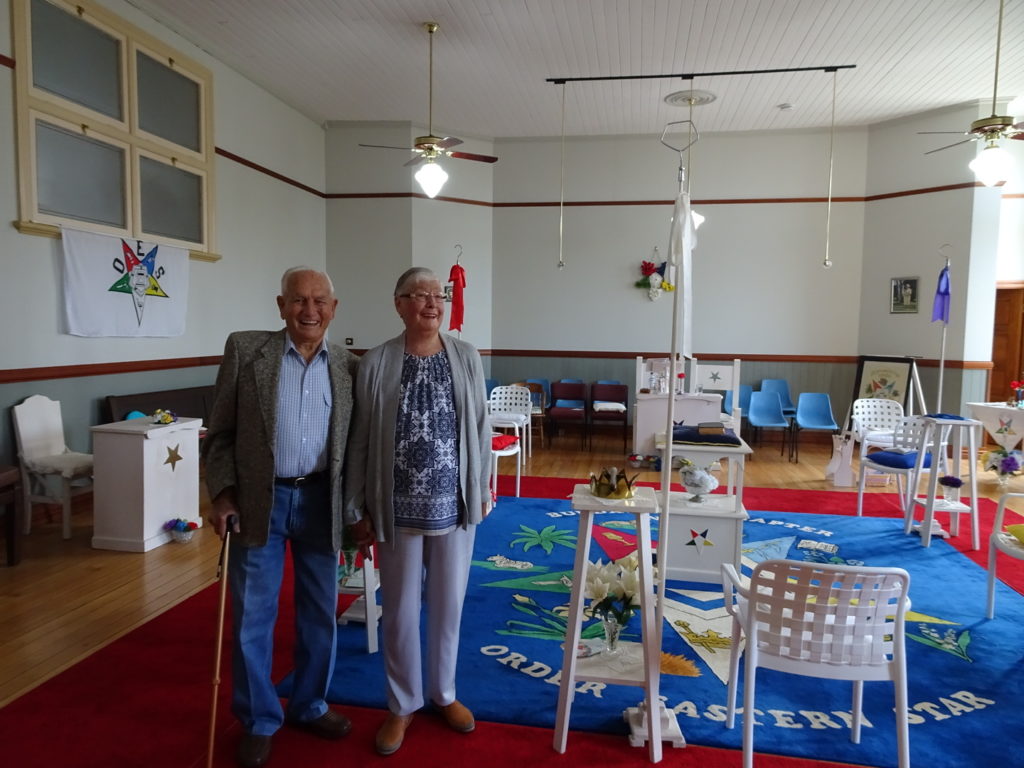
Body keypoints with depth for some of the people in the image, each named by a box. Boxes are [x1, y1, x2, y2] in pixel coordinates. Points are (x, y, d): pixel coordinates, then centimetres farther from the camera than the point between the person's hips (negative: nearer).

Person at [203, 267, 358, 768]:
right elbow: (219, 434, -1)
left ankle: (309, 705, 37)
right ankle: (258, 721, 31)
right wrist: (223, 495, -9)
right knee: (252, 617, 10)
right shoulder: (245, 350, -6)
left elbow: (355, 444, 5)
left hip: (320, 501, 2)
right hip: (258, 501, -2)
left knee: (320, 612, 14)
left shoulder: (349, 366, 0)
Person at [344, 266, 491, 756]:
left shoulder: (467, 357, -1)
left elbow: (481, 428, 5)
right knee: (400, 610, 12)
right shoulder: (375, 363, -6)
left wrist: (484, 489, 7)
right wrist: (358, 510, -2)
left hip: (455, 504, 2)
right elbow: (360, 443, -3)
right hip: (398, 509, -1)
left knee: (449, 604, 16)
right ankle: (402, 705, 33)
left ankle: (444, 693, 39)